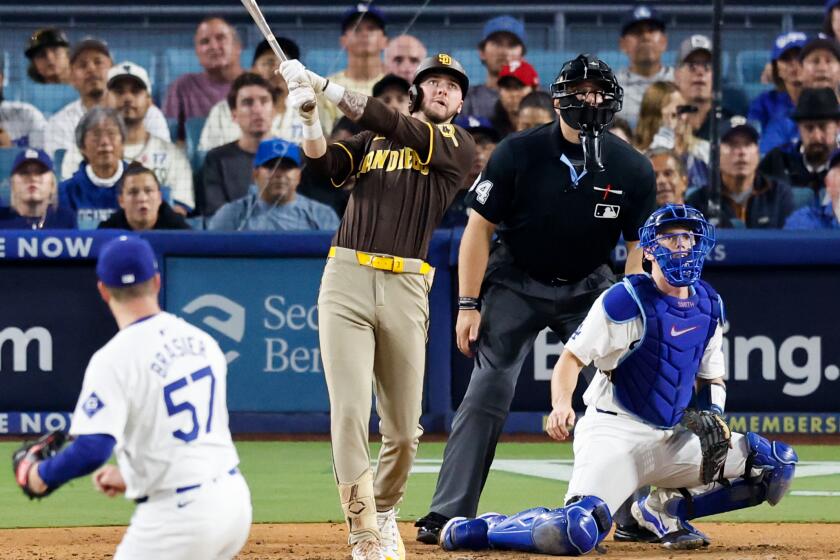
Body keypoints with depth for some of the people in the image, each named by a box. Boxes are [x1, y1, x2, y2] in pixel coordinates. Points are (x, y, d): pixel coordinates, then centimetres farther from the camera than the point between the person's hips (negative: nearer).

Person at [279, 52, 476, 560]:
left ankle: (385, 513, 29)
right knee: (349, 413, -13)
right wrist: (309, 115, -19)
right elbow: (326, 165, 0)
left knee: (404, 429, 3)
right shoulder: (371, 141, 18)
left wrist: (325, 87, -11)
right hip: (346, 280, 0)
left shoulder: (458, 146, 9)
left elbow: (395, 127, -6)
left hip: (406, 290, 0)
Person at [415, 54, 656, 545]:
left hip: (588, 287, 2)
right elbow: (480, 228, -10)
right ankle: (447, 515, -14)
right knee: (488, 393, -13)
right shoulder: (519, 153, -16)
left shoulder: (633, 169, -11)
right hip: (517, 284, -2)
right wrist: (469, 305, -14)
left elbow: (639, 247, -3)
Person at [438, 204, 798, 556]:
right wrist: (561, 405, -30)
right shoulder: (627, 300, -11)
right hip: (614, 434, -7)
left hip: (672, 440, 7)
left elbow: (712, 378, 20)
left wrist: (711, 418, 0)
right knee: (577, 533, -32)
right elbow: (572, 358, -11)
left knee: (777, 465, 2)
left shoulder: (709, 306, 10)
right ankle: (467, 531, -9)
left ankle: (666, 509, 10)